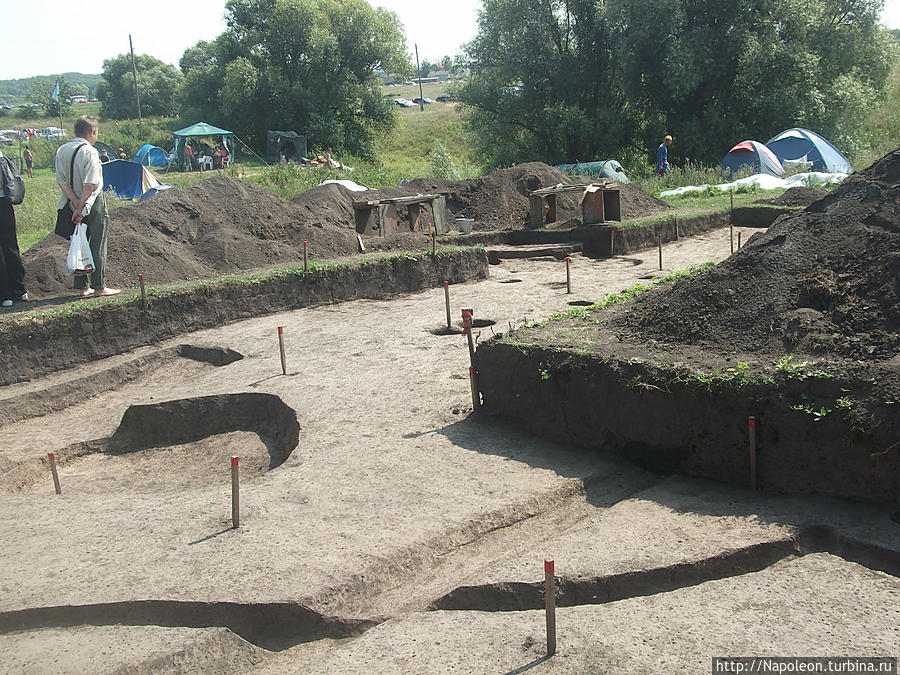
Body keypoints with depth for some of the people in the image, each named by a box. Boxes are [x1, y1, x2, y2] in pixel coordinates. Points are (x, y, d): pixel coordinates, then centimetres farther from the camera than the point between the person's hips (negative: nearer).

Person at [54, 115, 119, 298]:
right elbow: (90, 184, -22)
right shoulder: (89, 151, -16)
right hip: (93, 204, -6)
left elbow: (61, 182, -2)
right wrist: (81, 208, -17)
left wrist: (76, 203, -8)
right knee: (97, 246, 1)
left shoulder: (61, 151, 4)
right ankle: (99, 286, 4)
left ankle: (82, 286, 15)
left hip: (74, 205, 6)